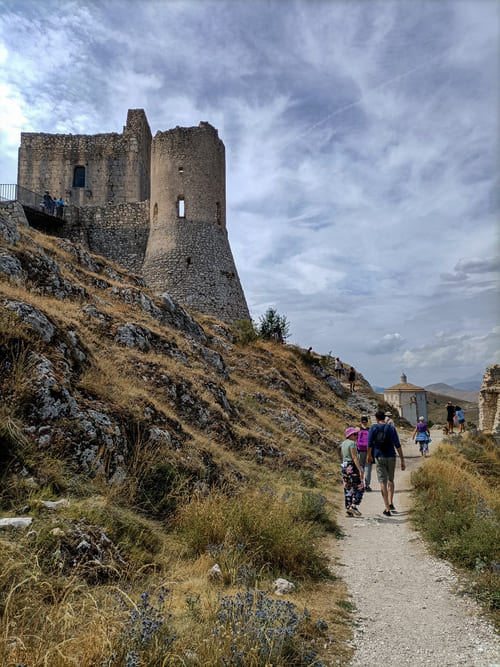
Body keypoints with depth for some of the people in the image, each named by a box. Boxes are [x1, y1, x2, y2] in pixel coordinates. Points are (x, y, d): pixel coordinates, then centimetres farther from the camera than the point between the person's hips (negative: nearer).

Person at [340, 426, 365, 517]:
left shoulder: (343, 443, 12)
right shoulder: (352, 443, -13)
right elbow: (354, 457, -19)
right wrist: (360, 470, -21)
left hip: (344, 467, 8)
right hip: (352, 468, -8)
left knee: (347, 490, 9)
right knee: (359, 488, 0)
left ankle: (348, 511, 8)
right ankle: (353, 506, -12)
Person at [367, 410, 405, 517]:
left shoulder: (374, 428, -3)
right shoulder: (391, 428, 0)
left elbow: (369, 444, -1)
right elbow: (397, 445, -5)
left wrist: (369, 455, 16)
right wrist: (402, 460, -2)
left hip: (379, 458, -2)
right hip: (391, 457, 2)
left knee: (383, 482, 1)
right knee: (390, 480, 22)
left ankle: (387, 509, 0)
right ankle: (390, 504, 14)